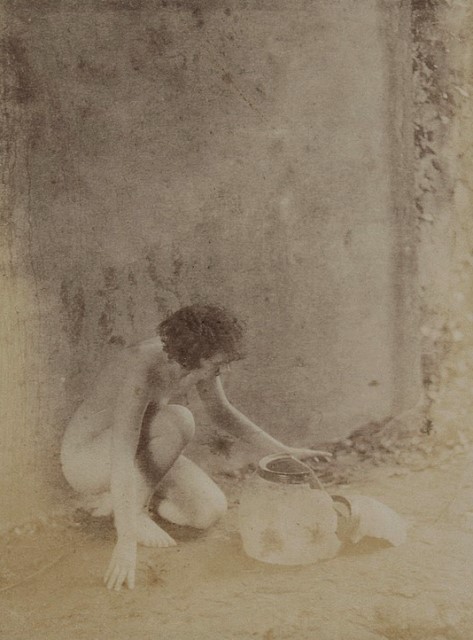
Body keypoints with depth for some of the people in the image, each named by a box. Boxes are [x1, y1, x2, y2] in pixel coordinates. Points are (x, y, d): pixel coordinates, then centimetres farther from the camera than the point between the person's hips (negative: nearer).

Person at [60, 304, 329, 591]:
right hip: (85, 458, -8)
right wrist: (126, 541, -46)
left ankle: (111, 499, 8)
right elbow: (121, 459, -42)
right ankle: (135, 510, -12)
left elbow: (221, 411, 3)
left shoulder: (195, 354, -13)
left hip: (140, 451, 8)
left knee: (210, 510, -11)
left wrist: (282, 451, -1)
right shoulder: (140, 372, -36)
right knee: (178, 421, -34)